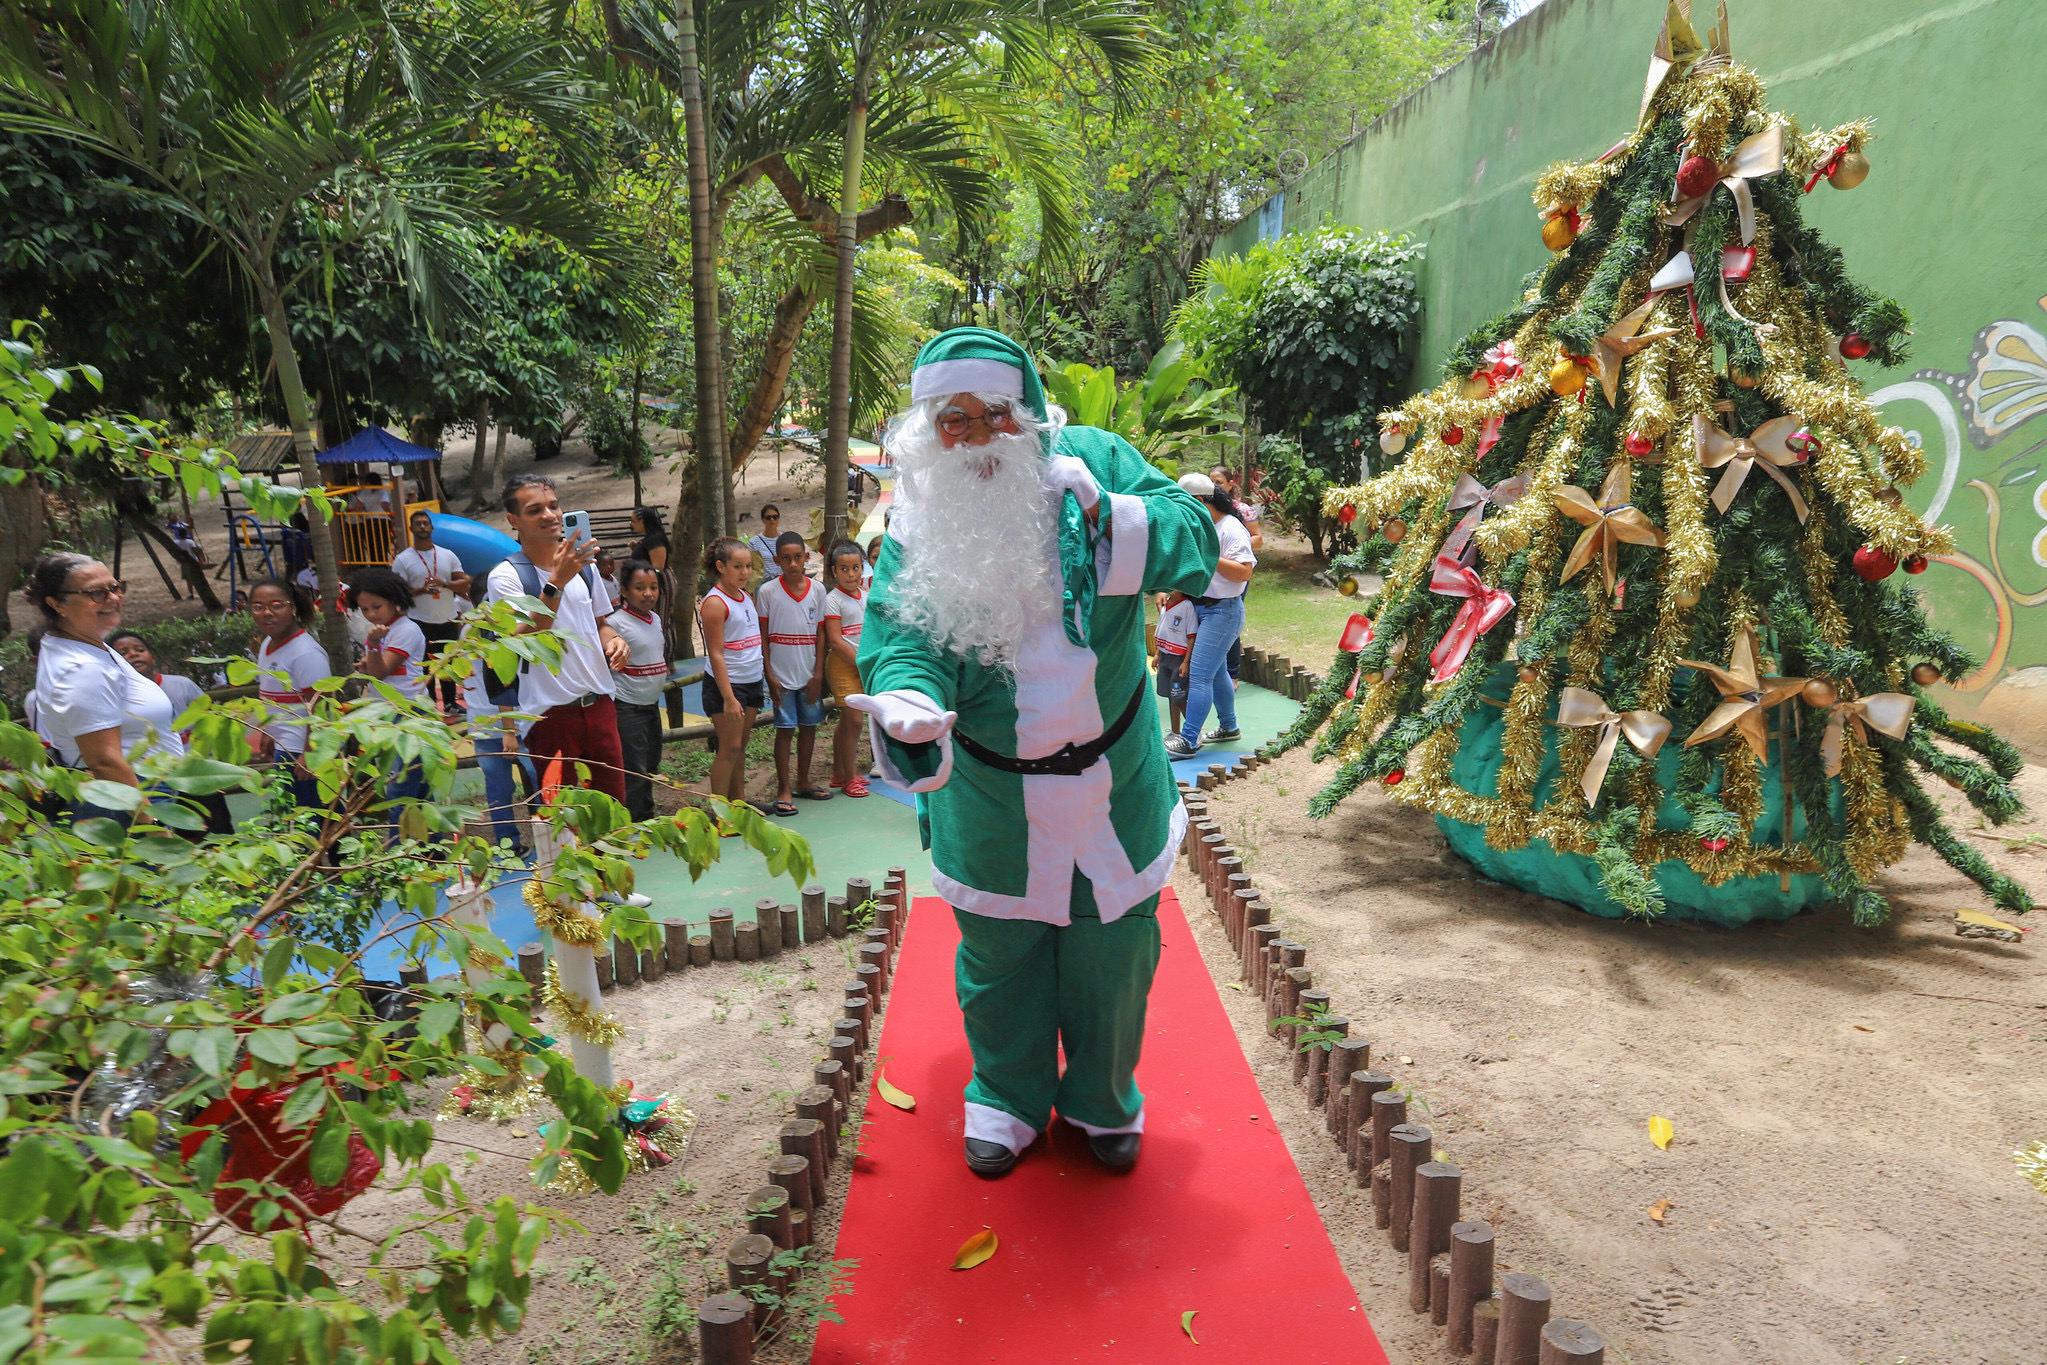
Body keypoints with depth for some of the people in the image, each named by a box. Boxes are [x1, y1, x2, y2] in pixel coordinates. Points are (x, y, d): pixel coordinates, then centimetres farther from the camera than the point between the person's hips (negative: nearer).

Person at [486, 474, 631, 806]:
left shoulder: (583, 564, 10)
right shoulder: (505, 576, -8)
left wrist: (615, 640, -1)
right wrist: (556, 581, -28)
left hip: (599, 703, 5)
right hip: (551, 712, -5)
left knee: (614, 805, 10)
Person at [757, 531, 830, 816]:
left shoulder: (817, 589, 1)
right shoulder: (767, 591, -6)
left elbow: (820, 635, 3)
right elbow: (762, 637, -4)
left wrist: (818, 674, -2)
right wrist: (770, 676, -9)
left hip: (809, 674, 3)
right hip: (782, 674, -3)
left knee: (809, 727, 11)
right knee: (785, 729, 1)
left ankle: (802, 782, 26)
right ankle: (784, 789, 11)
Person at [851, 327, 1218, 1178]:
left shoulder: (1093, 462, -10)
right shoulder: (917, 518, -8)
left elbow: (1197, 545, -14)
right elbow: (898, 631, -15)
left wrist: (1105, 515, -29)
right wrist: (908, 702, -37)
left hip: (1112, 773, 0)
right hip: (989, 789, 0)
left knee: (1112, 945, 15)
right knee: (998, 951, 16)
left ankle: (1104, 1100, 41)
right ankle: (1009, 1098, 42)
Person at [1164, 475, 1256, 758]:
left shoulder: (1231, 529, -16)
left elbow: (1244, 573, -25)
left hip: (1222, 610, -9)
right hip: (1202, 607, 9)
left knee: (1199, 675, -11)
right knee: (1217, 671, 19)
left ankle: (1188, 741, -9)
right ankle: (1228, 727, 34)